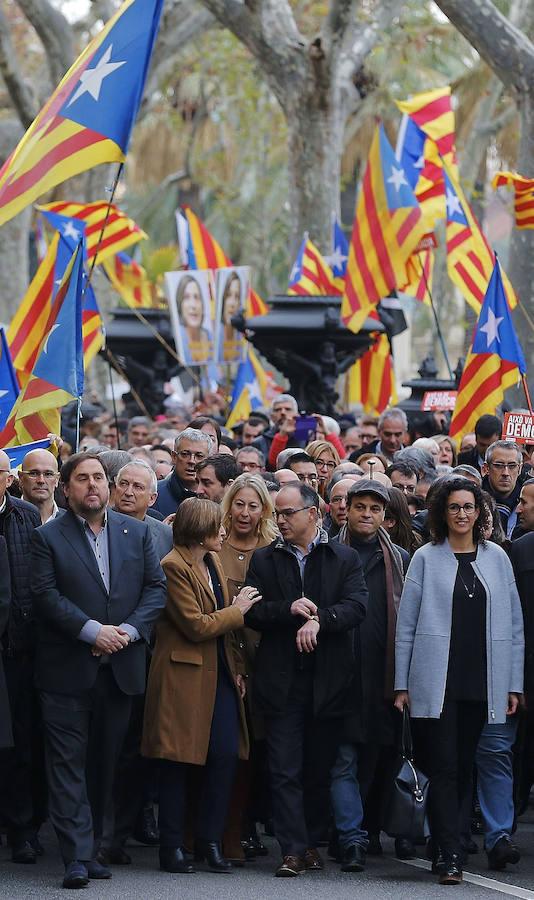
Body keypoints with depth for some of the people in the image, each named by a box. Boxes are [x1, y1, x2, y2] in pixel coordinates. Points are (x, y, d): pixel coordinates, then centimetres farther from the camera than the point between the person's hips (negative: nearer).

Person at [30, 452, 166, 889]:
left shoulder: (137, 532, 10)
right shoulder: (48, 537, 0)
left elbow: (156, 587, 6)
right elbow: (46, 595, -9)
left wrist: (129, 630, -9)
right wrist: (92, 631, -18)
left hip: (121, 668, 4)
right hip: (67, 669, -3)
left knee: (105, 763, 9)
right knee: (68, 763, -6)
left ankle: (91, 848, 17)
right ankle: (77, 856, -8)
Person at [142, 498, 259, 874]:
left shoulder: (213, 563, 16)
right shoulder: (174, 567, -12)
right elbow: (197, 626, -16)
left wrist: (236, 669, 12)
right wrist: (238, 610, -5)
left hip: (219, 674, 8)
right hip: (185, 676, -8)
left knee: (226, 756, 0)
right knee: (178, 765, -2)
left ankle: (211, 842, 9)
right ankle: (172, 848, 6)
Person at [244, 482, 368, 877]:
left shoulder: (345, 559, 6)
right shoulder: (264, 560, 10)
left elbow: (357, 606, -7)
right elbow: (251, 612, 1)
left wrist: (318, 619, -22)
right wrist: (289, 610, -16)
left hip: (328, 680, 0)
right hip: (282, 680, 0)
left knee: (320, 770, 8)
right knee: (285, 770, -5)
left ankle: (312, 841, 21)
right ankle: (293, 851, -6)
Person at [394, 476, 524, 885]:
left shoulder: (496, 557, 9)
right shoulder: (426, 559, 3)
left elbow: (514, 624, 11)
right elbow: (407, 624, 3)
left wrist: (514, 684, 6)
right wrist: (401, 683, -1)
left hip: (482, 681, 3)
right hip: (436, 681, -2)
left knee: (464, 769, 7)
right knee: (444, 768, -7)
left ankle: (442, 843, 20)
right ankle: (450, 857, -9)